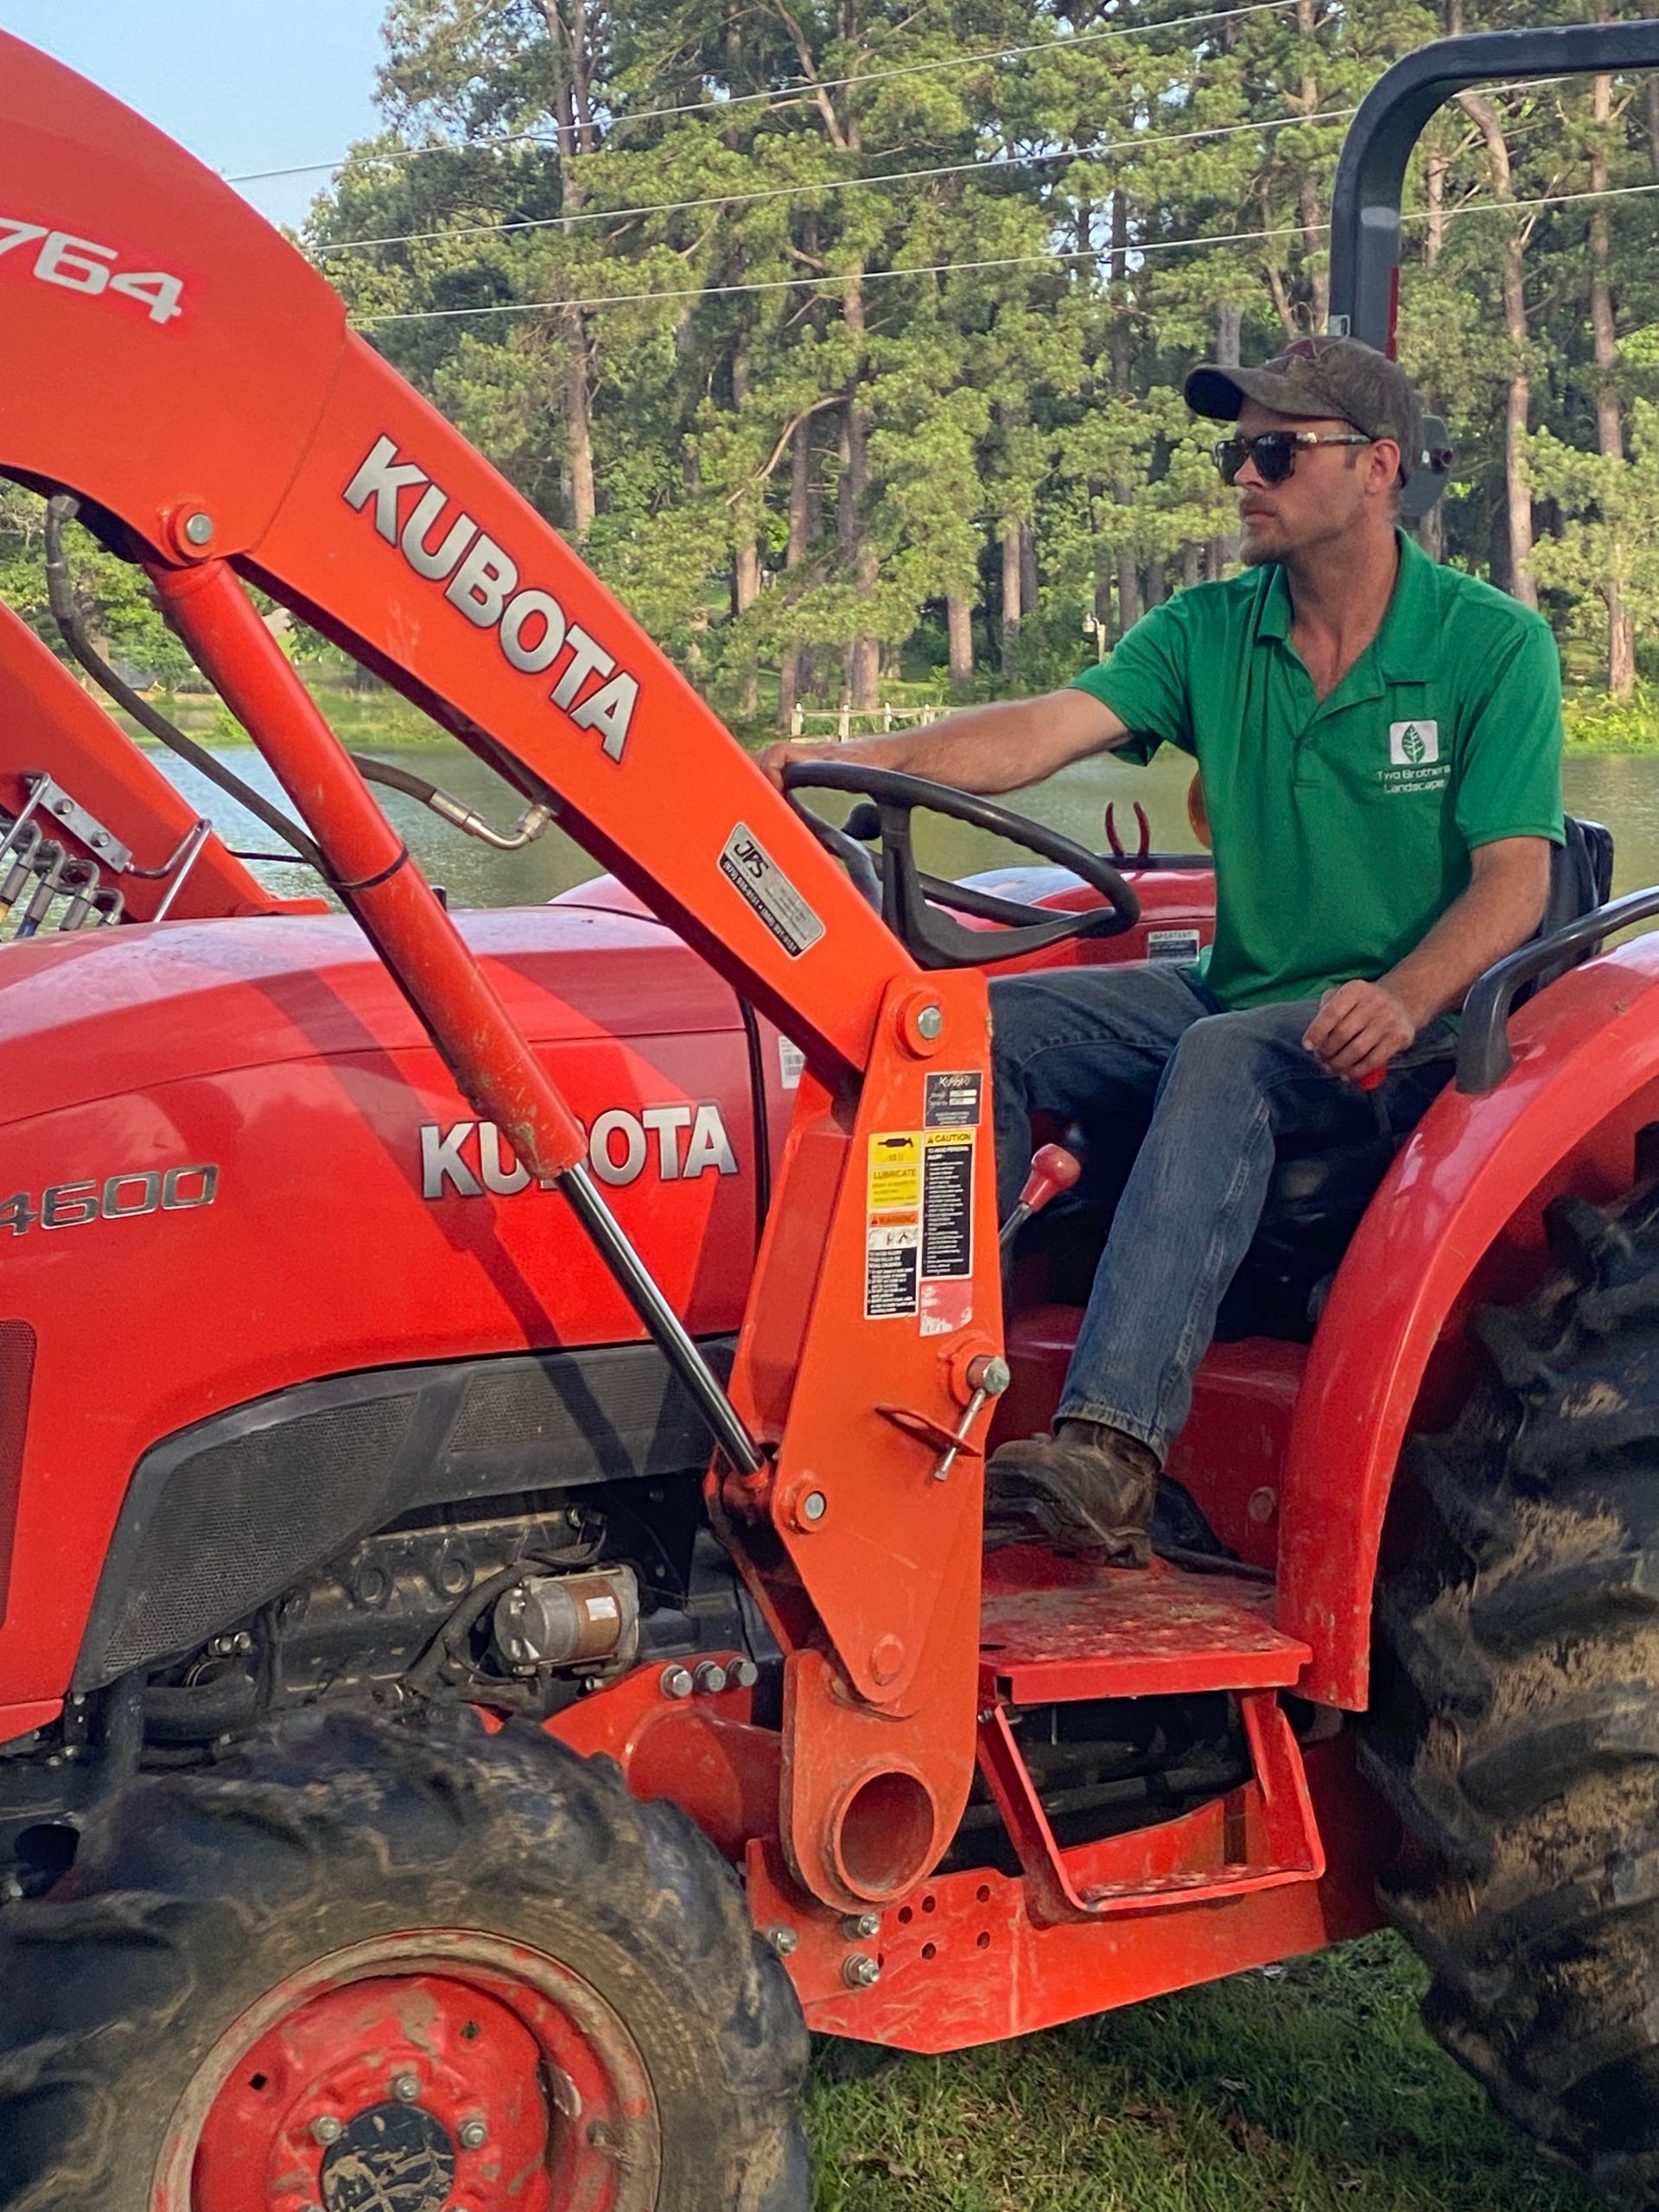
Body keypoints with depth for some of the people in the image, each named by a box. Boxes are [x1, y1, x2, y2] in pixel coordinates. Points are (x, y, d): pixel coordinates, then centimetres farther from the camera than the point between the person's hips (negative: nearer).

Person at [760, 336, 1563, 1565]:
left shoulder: (1492, 645, -5)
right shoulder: (1211, 633, 5)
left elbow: (1515, 878, -12)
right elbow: (1043, 732, -10)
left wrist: (1400, 1004, -32)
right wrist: (855, 760, -28)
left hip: (1414, 1021, -5)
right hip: (1240, 996, 5)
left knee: (1224, 1058, -36)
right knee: (992, 1022, -16)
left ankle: (1110, 1452, -46)